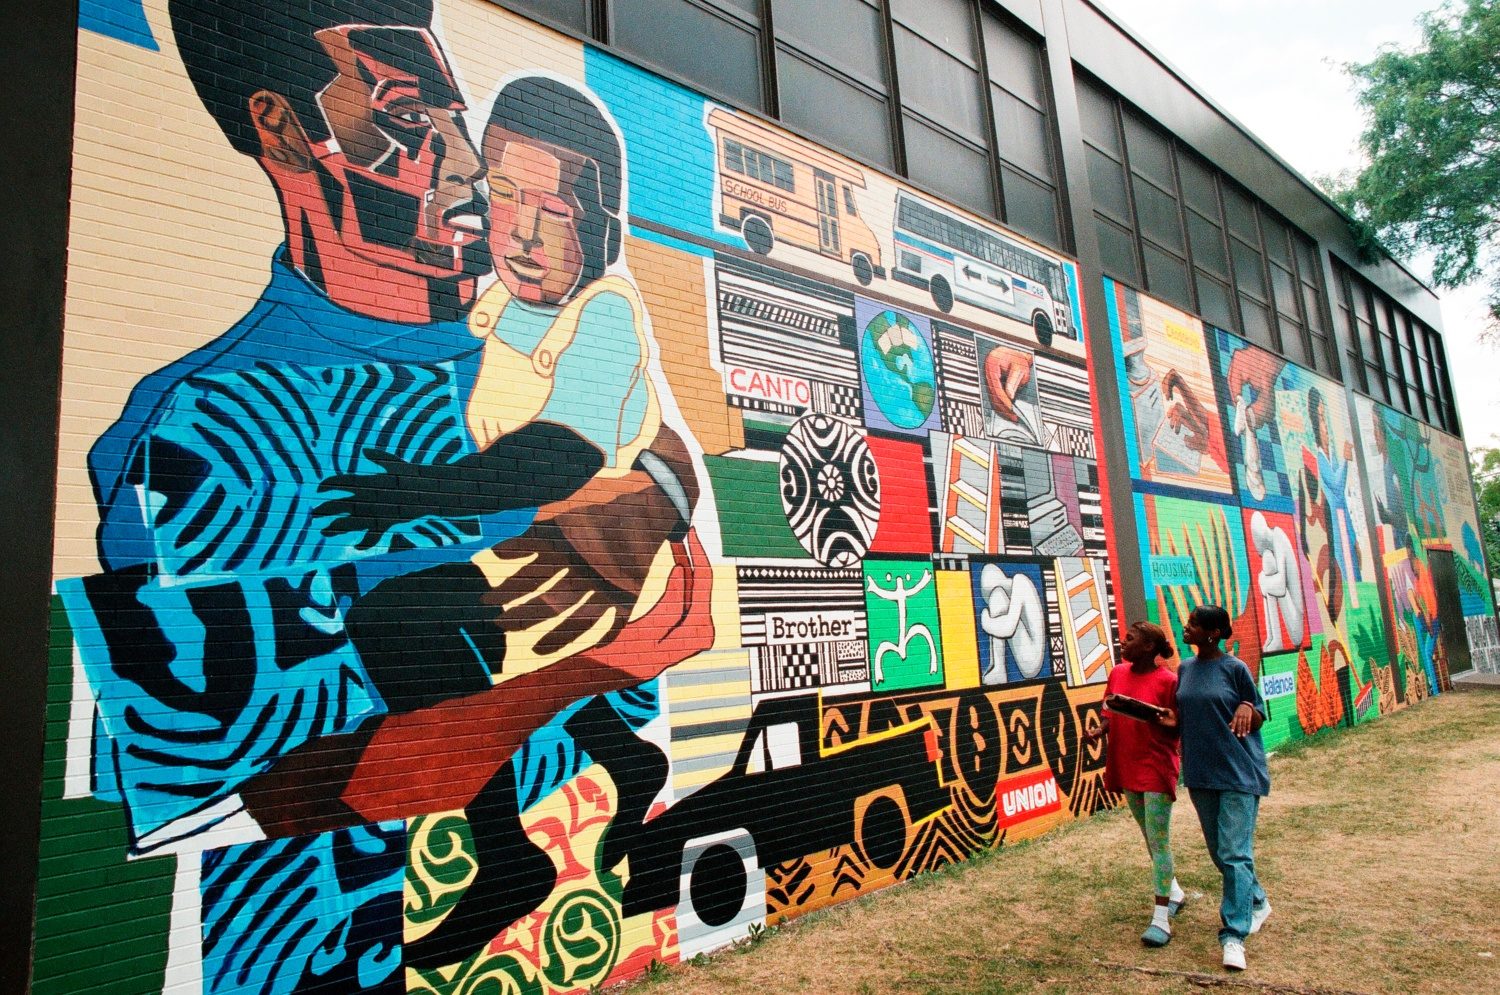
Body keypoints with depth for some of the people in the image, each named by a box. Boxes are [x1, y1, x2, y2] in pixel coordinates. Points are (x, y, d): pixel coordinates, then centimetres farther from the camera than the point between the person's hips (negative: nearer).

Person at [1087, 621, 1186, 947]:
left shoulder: (1168, 681, -13)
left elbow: (1179, 730, -9)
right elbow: (1110, 713, 13)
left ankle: (1161, 919, 2)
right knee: (1150, 837, 20)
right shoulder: (1118, 674, 4)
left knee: (1159, 840, -4)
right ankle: (1174, 892, 40)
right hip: (1125, 766, 7)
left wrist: (1169, 723, -30)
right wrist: (1099, 730, -6)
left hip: (1156, 767, -6)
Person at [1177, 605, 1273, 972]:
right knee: (1219, 851, 16)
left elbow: (1259, 719, -3)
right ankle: (1257, 902, 40)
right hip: (1200, 775, 6)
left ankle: (1233, 937, -5)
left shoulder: (1235, 668, -9)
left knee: (1234, 853, -9)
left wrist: (1247, 709, -25)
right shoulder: (1185, 669, 7)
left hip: (1239, 773, -6)